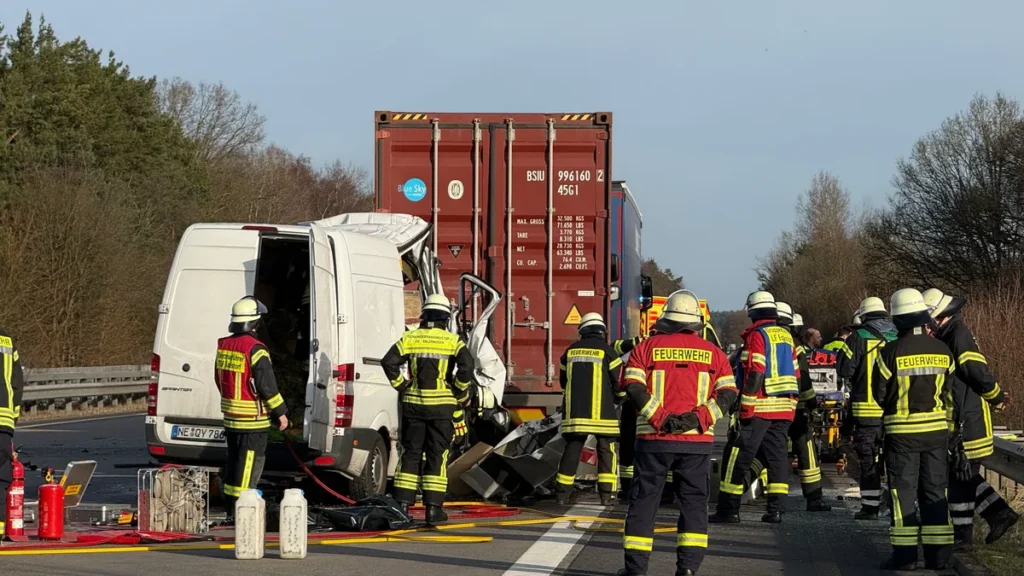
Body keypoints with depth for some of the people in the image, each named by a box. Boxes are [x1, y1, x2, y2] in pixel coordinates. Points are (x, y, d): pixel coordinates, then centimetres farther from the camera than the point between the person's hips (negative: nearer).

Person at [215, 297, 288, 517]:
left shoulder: (224, 345, 8)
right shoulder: (255, 349, -18)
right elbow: (266, 385, -18)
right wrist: (280, 412, -8)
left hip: (230, 416, 8)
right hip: (252, 419, -8)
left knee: (234, 460, 17)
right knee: (250, 464, -4)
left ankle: (231, 507, 23)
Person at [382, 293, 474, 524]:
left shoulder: (410, 338, 3)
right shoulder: (453, 341, -2)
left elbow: (389, 362, -7)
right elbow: (466, 366, -16)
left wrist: (401, 386, 4)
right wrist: (460, 394, -3)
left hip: (413, 404, 2)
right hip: (442, 406, -2)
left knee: (411, 454, 9)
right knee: (437, 455, 3)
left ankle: (402, 503, 7)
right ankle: (433, 507, 2)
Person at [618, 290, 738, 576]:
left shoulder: (648, 347, 2)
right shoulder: (713, 353, 7)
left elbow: (633, 388, -9)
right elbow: (727, 393, -2)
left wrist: (658, 418, -12)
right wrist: (699, 418, -10)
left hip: (654, 438, -1)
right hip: (697, 441, 1)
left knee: (644, 499, 7)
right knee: (693, 500, 9)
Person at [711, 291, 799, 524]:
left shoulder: (756, 335, -9)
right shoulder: (786, 337, 14)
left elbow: (754, 374, -16)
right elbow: (795, 374, 18)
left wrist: (746, 408, -16)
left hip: (760, 408, -7)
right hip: (784, 408, 7)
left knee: (737, 457, -3)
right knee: (777, 456, 8)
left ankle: (729, 509, -4)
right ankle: (776, 509, 4)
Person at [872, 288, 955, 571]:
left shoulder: (891, 352, -14)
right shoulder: (943, 351, -1)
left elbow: (879, 394, -6)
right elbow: (949, 393, 5)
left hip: (902, 432, -3)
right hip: (937, 428, 3)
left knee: (904, 492, 3)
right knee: (935, 491, 10)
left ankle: (905, 555, 2)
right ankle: (938, 555, 9)